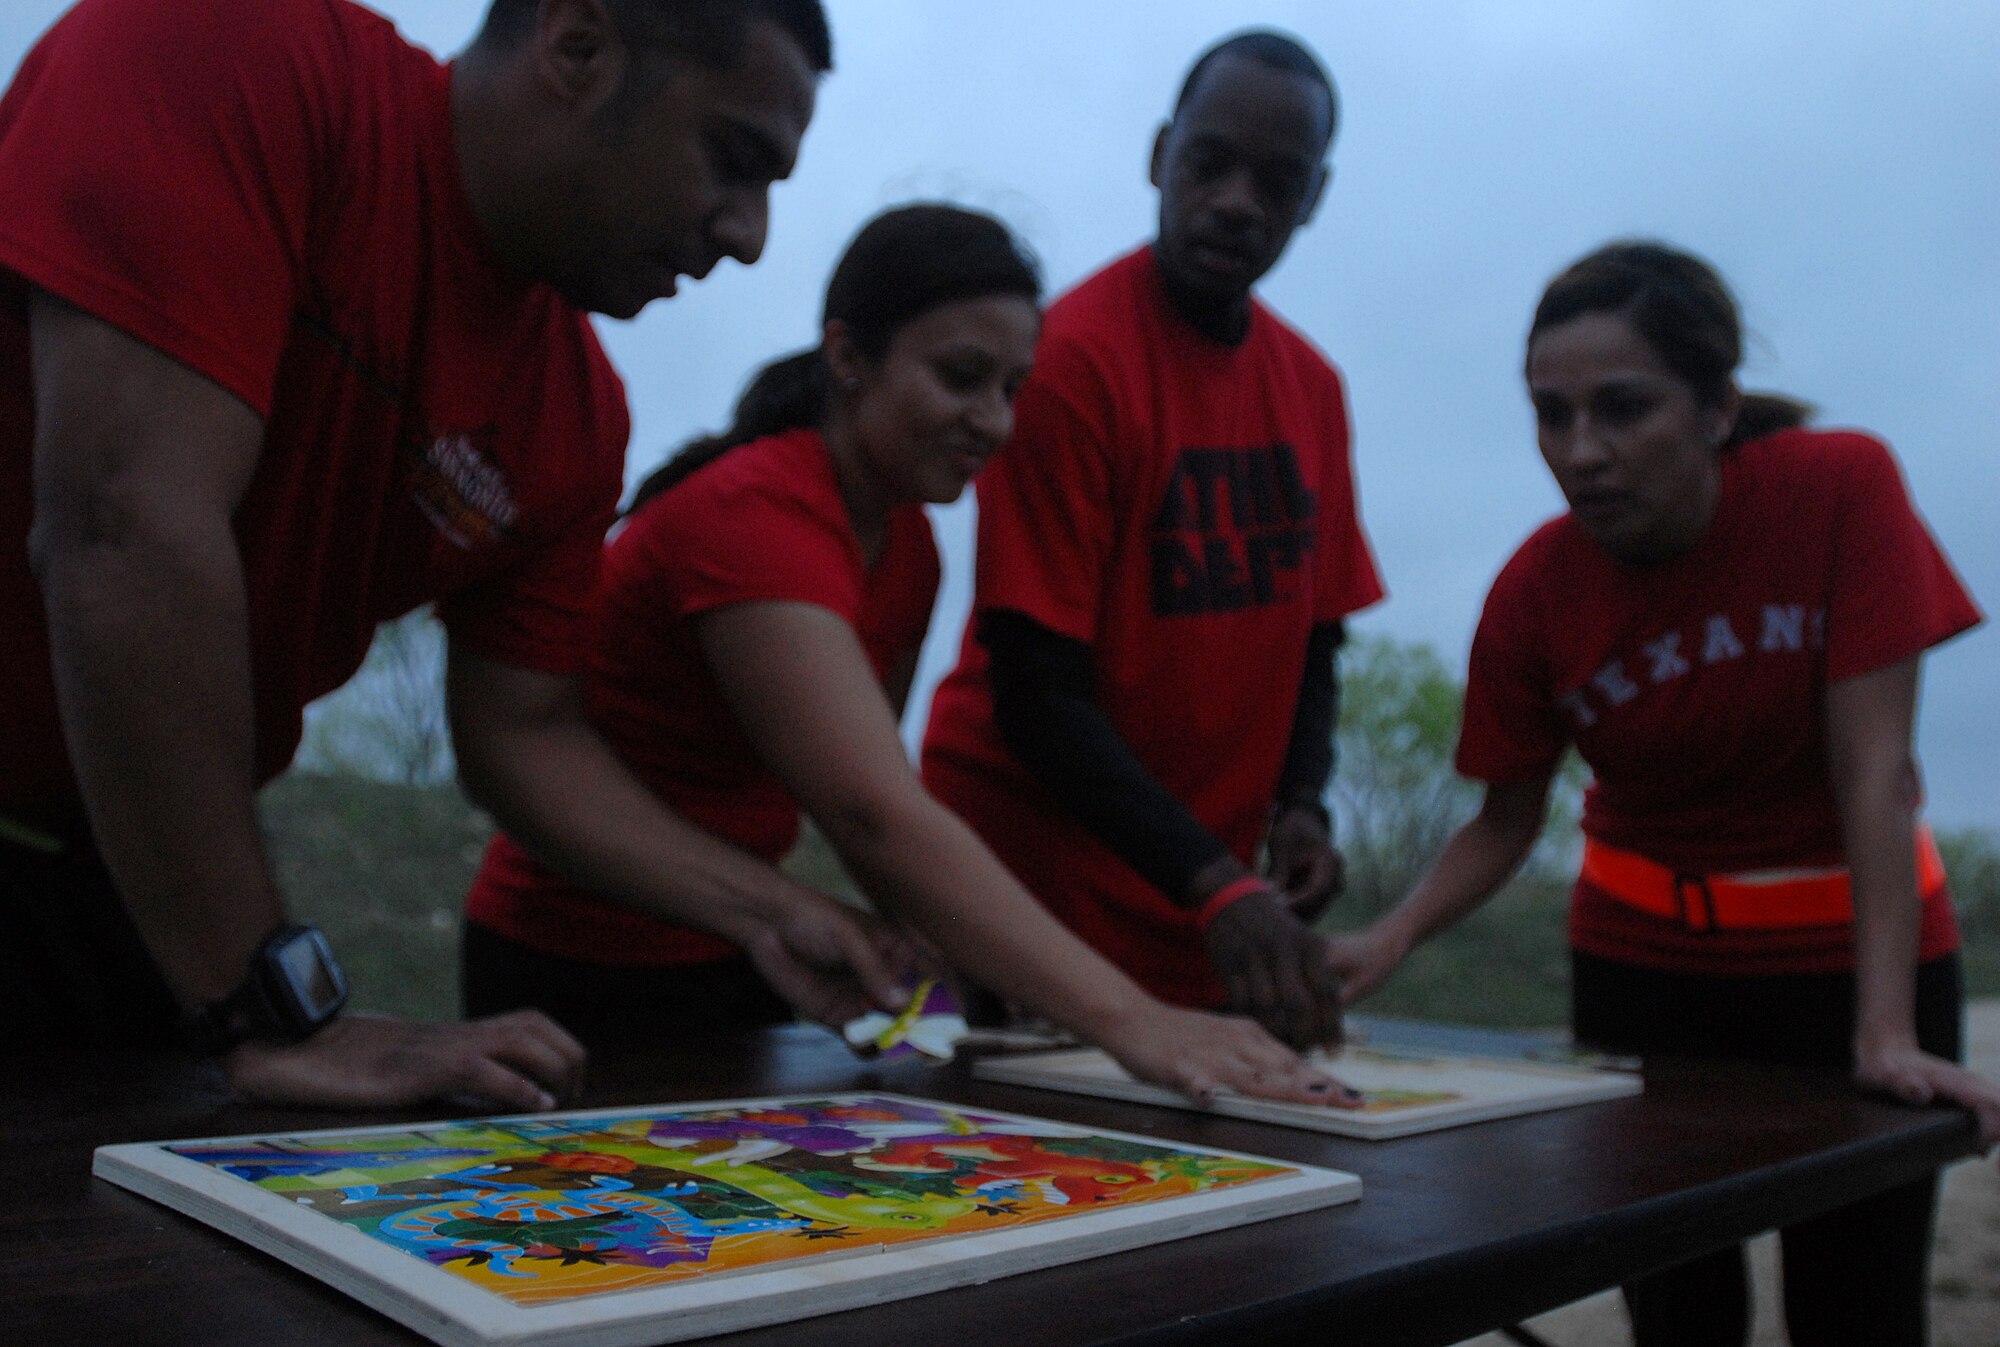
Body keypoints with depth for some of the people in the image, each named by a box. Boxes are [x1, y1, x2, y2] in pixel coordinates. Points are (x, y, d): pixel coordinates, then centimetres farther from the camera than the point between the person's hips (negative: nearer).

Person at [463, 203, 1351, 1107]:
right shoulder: (751, 515, -27)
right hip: (582, 987, -7)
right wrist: (1126, 1021, -44)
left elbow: (865, 791, 2)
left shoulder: (905, 545, 0)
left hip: (727, 965, 8)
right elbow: (877, 818, -38)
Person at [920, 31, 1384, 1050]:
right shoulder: (1070, 362, -15)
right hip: (1035, 886, -6)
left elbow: (1312, 633, 13)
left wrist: (1300, 803, -6)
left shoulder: (1312, 388, 6)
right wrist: (1219, 886, -25)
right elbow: (1034, 688, -18)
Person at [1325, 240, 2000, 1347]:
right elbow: (1507, 819, -3)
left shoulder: (1842, 488, -19)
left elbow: (1875, 772, -20)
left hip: (1849, 945, -1)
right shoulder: (1534, 592, -14)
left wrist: (1887, 1035, -25)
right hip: (1644, 956, 1)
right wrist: (1391, 938, -20)